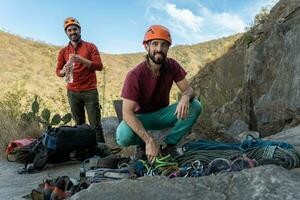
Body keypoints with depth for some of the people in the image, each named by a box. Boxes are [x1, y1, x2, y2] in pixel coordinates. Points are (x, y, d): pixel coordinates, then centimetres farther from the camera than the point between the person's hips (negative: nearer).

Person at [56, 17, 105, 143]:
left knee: (95, 124, -4)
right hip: (73, 92, 3)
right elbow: (58, 71, 10)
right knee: (79, 124, 5)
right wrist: (64, 71, -14)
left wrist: (80, 59, -19)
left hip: (90, 91, -2)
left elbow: (99, 66, -8)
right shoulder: (63, 51, 10)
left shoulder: (90, 47, 3)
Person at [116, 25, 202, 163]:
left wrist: (185, 98, -37)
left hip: (162, 114, 4)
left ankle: (169, 144, -4)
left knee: (195, 106, -21)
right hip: (141, 117, -3)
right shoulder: (134, 75, -25)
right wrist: (149, 140, -38)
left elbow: (188, 89, -9)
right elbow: (127, 113, -29)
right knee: (123, 137, -35)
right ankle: (142, 144, 2)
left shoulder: (171, 66, -11)